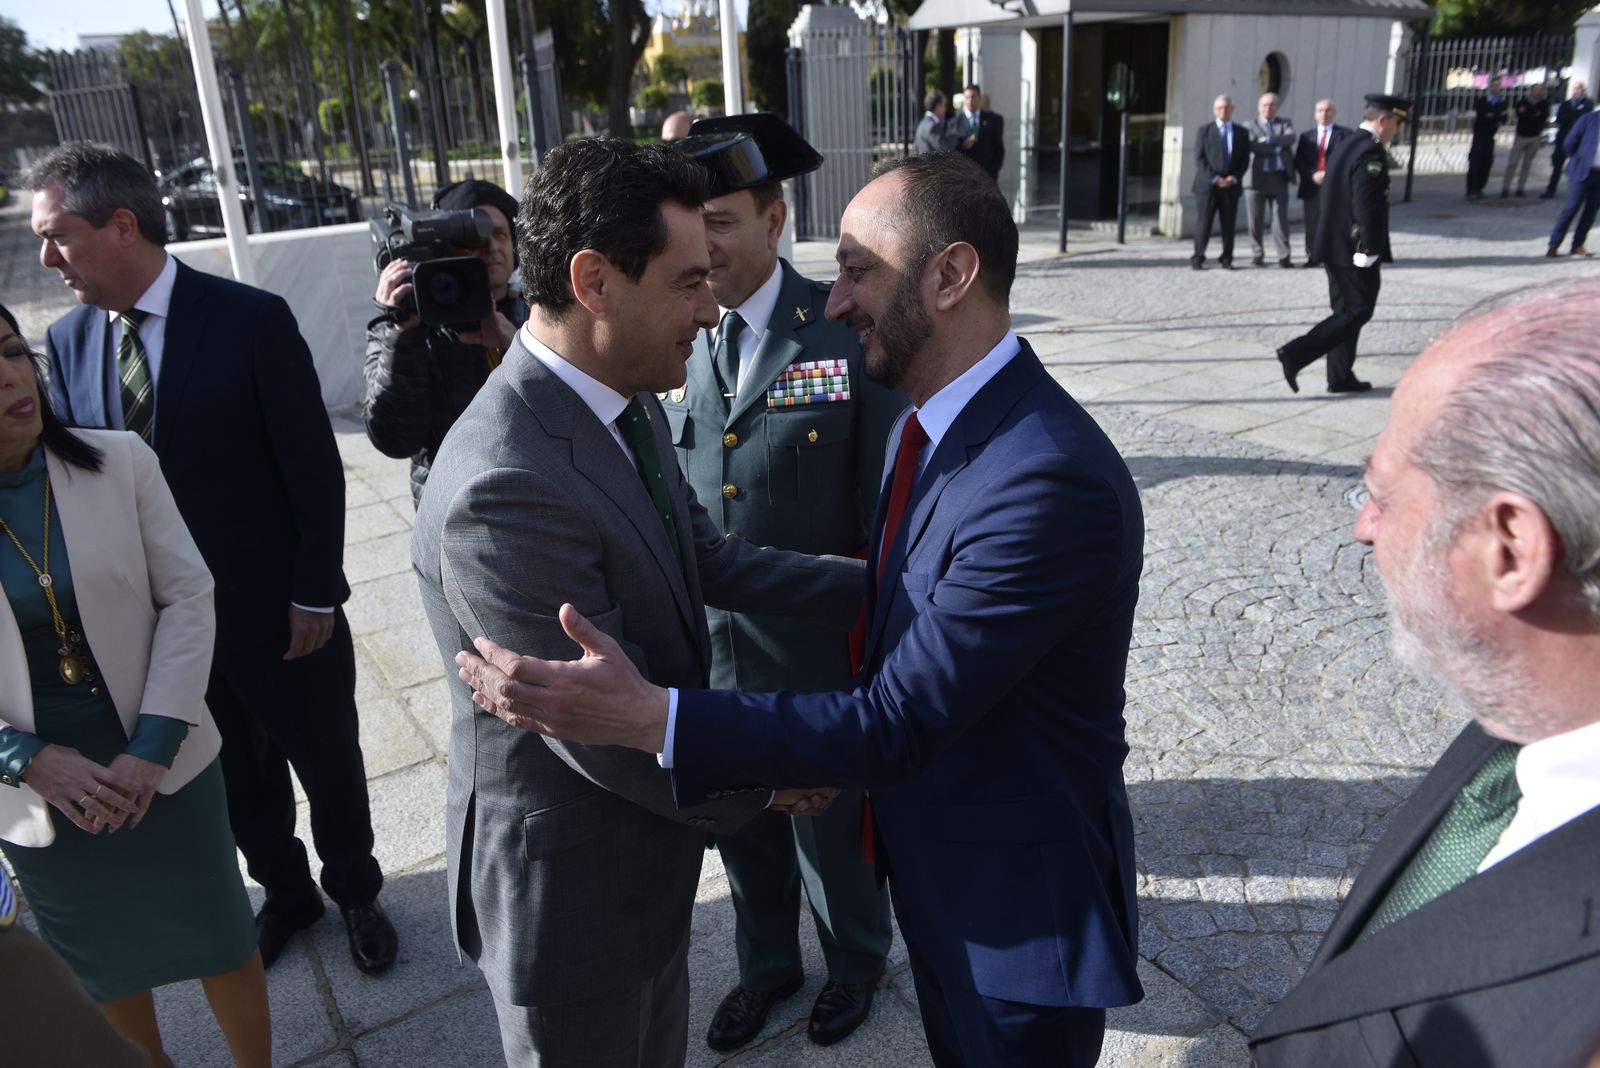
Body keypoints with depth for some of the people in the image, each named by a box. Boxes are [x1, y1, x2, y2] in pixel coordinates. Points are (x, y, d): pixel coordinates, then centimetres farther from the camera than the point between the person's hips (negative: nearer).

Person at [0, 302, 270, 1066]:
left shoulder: (120, 461, -10)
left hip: (164, 765, 0)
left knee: (219, 934, 15)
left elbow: (187, 597, -9)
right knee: (107, 963, 21)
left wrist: (152, 747, -14)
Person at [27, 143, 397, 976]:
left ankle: (354, 891, 40)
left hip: (276, 610, -4)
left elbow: (314, 467, -14)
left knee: (327, 764, 14)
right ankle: (284, 892, 46)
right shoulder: (69, 340, 0)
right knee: (240, 778, 21)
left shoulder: (253, 320, -16)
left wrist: (316, 594, -13)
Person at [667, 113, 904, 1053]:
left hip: (819, 658, -4)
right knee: (743, 829, 23)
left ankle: (858, 960, 50)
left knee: (833, 829, 19)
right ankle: (767, 965, 52)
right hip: (709, 655, 4)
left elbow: (891, 513, -13)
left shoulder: (851, 332, -16)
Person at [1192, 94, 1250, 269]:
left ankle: (1227, 260, 8)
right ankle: (1198, 259, 1)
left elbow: (1245, 160, 10)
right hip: (1207, 184, -2)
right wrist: (1215, 178, -12)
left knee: (1229, 225, 2)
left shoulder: (1242, 132, 12)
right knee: (1203, 223, -5)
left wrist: (1234, 177, -8)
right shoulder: (1204, 131, 6)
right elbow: (1199, 159, -2)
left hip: (1231, 185, 2)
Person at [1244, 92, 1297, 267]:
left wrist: (1267, 140, -13)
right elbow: (1252, 146, -9)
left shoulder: (1285, 124, 16)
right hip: (1256, 177, -1)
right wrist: (1276, 148, -7)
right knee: (1254, 219, 1)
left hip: (1279, 177, 1)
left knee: (1281, 217, -2)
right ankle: (1257, 254, 11)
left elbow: (1290, 138, -6)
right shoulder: (1250, 125, 9)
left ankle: (1284, 256, -2)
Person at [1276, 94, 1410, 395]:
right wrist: (1370, 250, -19)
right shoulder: (1371, 151, -16)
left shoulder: (1345, 145, 14)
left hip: (1334, 245, 10)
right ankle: (1296, 354, -11)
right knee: (1358, 311, -4)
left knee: (1346, 311, 13)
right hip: (1355, 250, -10)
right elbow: (1367, 206, -24)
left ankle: (1341, 377, 17)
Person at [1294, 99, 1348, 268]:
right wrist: (1312, 175, -8)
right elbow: (1298, 162, 8)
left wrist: (1329, 174, -14)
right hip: (1311, 186, 3)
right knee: (1312, 223, 2)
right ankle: (1313, 258, 9)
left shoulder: (1344, 134, 7)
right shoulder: (1307, 136, 17)